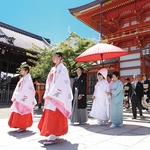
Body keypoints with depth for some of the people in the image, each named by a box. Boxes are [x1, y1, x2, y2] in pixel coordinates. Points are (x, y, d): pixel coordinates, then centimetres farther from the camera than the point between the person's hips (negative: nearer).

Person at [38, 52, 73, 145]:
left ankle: (54, 136, -6)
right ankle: (54, 134, 21)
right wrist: (47, 94, 4)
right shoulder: (53, 69, 17)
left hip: (58, 95, -8)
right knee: (51, 114, 9)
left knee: (55, 114, -10)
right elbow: (49, 82, 15)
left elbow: (60, 83, -15)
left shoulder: (62, 69, -6)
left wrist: (50, 94, -17)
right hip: (51, 95, 8)